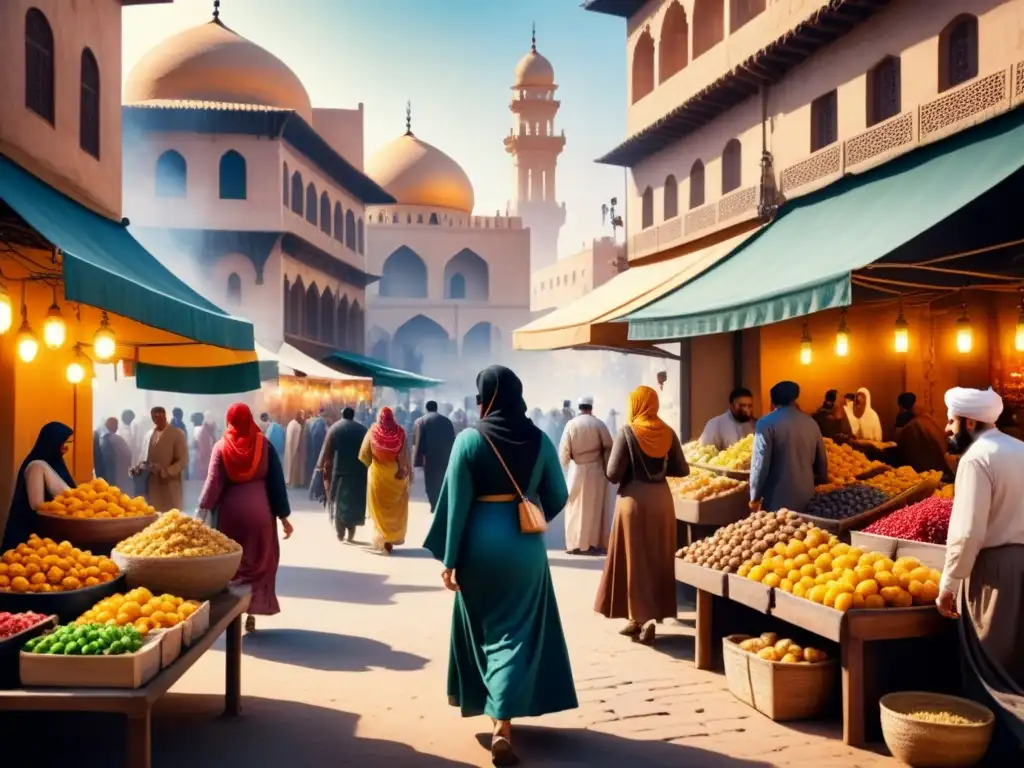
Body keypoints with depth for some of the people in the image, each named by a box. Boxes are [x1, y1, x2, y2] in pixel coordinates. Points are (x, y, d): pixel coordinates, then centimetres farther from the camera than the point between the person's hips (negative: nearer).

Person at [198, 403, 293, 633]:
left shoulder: (222, 446, -2)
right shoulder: (263, 444, -1)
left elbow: (213, 481, -10)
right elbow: (276, 481, 0)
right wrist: (283, 516, 4)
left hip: (230, 509, 0)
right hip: (259, 509, 0)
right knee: (258, 560, 10)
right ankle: (251, 613, 8)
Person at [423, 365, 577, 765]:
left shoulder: (469, 439, -8)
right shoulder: (539, 440, -2)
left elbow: (456, 502, -9)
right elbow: (557, 496, 6)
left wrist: (449, 558, -4)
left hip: (480, 544, -1)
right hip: (524, 545, 1)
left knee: (485, 628, 19)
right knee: (518, 631, 5)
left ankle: (489, 706, 34)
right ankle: (503, 723, -6)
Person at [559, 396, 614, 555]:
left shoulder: (571, 424, -4)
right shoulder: (599, 424, -5)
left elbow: (564, 449, -1)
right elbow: (608, 448, -4)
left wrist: (564, 465, 17)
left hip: (577, 470, 0)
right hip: (596, 469, 0)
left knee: (576, 507, 7)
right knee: (596, 507, 7)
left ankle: (575, 543, 6)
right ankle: (596, 543, 6)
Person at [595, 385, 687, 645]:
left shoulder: (627, 432, -11)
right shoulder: (667, 432, 1)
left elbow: (613, 473, -13)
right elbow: (682, 470, 5)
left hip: (634, 499, -4)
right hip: (661, 499, 4)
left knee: (635, 560, 3)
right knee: (658, 559, 12)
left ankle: (642, 618, 0)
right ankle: (654, 613, 18)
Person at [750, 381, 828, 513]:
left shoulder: (766, 423, -7)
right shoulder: (811, 422, 9)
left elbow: (760, 463, -12)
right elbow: (822, 461, 16)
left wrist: (755, 497, -3)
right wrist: (819, 482, 34)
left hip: (778, 500, -5)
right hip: (806, 497, 5)